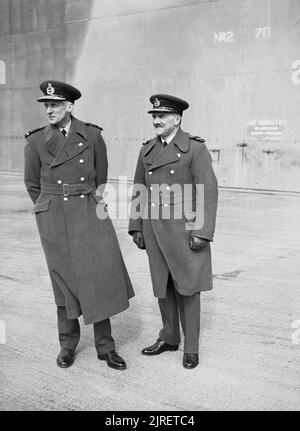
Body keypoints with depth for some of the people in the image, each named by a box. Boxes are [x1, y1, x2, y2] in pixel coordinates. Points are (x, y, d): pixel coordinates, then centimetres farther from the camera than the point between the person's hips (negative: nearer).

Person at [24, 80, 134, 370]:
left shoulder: (92, 135, 2)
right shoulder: (36, 141, 1)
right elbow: (32, 184, 13)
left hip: (90, 212, 1)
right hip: (55, 218, 0)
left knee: (101, 275, -4)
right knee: (65, 279, 4)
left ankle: (105, 346, 8)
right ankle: (67, 344, 22)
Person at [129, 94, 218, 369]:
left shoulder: (195, 148, -8)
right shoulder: (147, 150, 9)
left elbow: (208, 190, -12)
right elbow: (139, 190, 13)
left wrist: (202, 232, -17)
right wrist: (136, 227, 8)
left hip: (184, 227, -5)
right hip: (154, 227, 5)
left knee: (186, 286, 1)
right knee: (162, 285, 13)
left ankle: (191, 347, 14)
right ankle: (169, 338, 29)